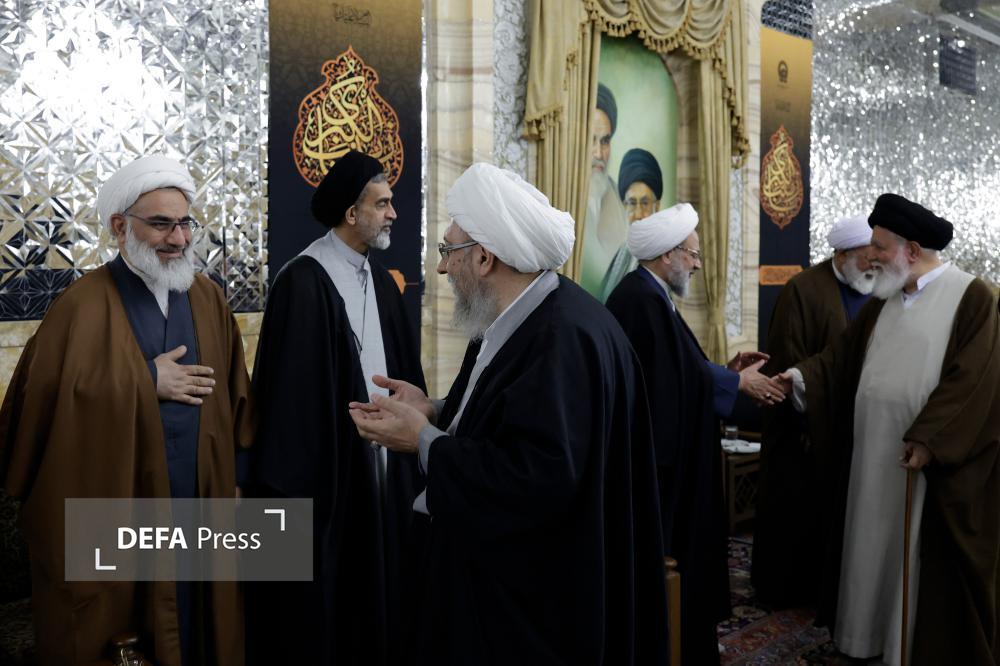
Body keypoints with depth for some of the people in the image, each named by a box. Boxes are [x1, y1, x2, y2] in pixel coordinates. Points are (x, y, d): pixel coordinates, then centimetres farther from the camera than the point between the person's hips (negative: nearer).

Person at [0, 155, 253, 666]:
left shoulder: (209, 299, 5)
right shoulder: (85, 303, -8)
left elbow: (235, 394, 7)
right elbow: (46, 395, -20)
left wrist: (239, 478, 4)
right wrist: (147, 381, -15)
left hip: (198, 509, 4)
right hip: (108, 518, -4)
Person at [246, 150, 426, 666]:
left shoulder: (381, 280, 10)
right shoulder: (303, 281, -15)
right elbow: (290, 388, -16)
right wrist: (293, 483, -15)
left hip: (384, 461, 7)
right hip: (329, 466, -7)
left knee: (378, 588, 18)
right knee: (324, 597, 8)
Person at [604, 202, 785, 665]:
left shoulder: (649, 295, 11)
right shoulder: (640, 299, -20)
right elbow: (673, 376, -19)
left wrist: (725, 369, 8)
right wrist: (737, 381, -7)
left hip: (667, 451, 11)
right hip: (656, 454, -11)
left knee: (670, 545, 17)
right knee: (663, 552, 2)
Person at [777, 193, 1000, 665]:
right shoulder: (883, 300, 10)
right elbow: (843, 358, 10)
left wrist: (928, 440, -20)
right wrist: (802, 377, -6)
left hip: (936, 462, -6)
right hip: (872, 456, 6)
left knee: (927, 561, 6)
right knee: (873, 546, 16)